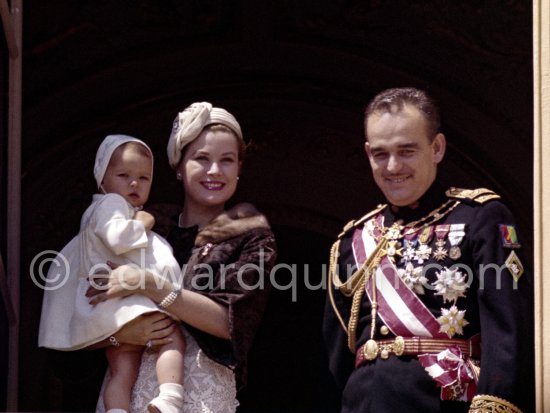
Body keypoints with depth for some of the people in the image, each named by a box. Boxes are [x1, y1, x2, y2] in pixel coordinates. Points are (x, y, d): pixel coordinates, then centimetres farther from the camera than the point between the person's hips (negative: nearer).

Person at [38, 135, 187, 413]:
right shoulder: (111, 204, -2)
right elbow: (117, 238, -21)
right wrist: (142, 224, -6)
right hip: (117, 300, -10)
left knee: (123, 372, -3)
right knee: (173, 335, -20)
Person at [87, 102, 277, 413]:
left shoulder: (251, 237, 2)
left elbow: (229, 321, -11)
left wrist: (147, 284, -16)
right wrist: (121, 332, -13)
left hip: (203, 387, -2)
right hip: (129, 383, 2)